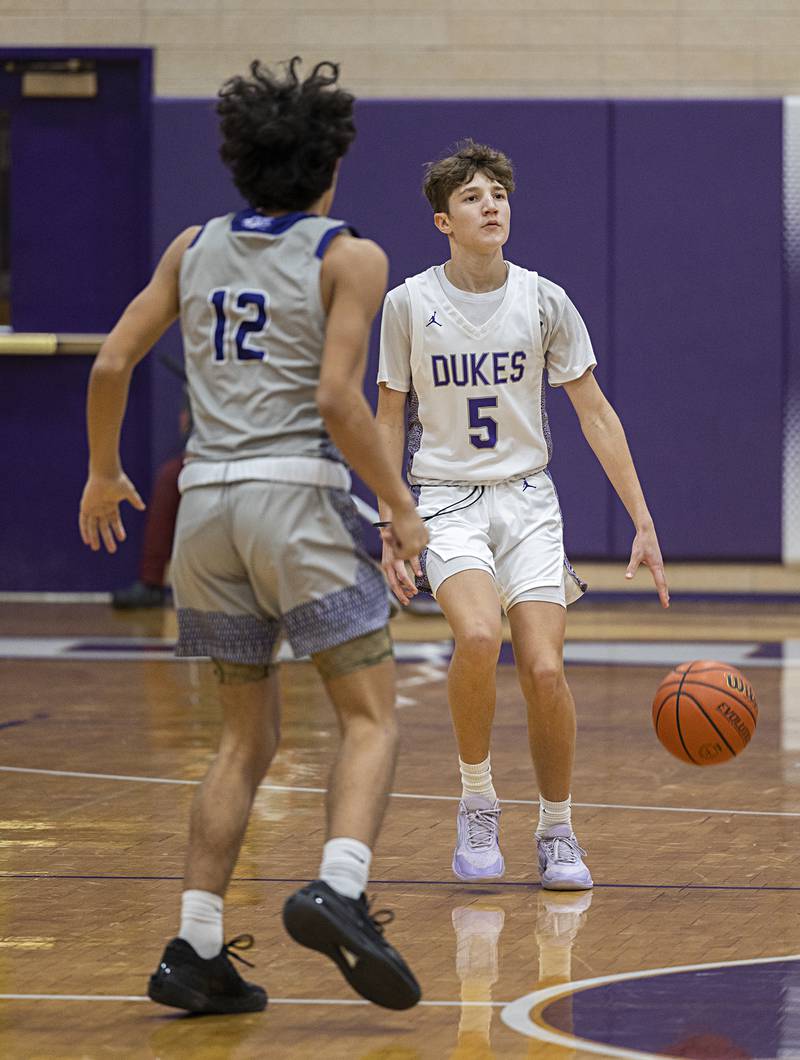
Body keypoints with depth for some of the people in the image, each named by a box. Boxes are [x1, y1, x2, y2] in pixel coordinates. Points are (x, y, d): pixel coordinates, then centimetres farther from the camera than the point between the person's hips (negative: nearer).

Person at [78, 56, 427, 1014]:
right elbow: (338, 401, -11)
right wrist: (400, 506, -1)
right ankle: (337, 891, -27)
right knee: (370, 718, -1)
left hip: (205, 502, 5)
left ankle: (195, 950, 3)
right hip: (296, 491, -5)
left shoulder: (196, 246, 14)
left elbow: (110, 367, 12)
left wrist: (103, 472, 26)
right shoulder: (348, 256, -1)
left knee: (246, 739, 13)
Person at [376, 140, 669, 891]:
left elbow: (595, 413, 2)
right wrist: (389, 531, -1)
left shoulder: (544, 302, -2)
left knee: (544, 668, -11)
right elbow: (389, 421, 5)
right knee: (477, 636, -29)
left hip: (527, 497, 1)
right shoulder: (410, 304, -3)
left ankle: (556, 831, 11)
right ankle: (477, 802, -7)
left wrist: (643, 522, -2)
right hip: (446, 498, -1)